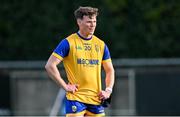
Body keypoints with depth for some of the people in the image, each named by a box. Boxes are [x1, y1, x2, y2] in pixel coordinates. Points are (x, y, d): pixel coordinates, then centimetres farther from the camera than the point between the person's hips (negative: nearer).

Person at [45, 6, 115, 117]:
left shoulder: (101, 45, 11)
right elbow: (50, 66, -7)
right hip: (76, 98, -5)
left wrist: (108, 90, 6)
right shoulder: (68, 43, -4)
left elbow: (110, 70, 21)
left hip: (96, 99, 5)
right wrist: (65, 86, -10)